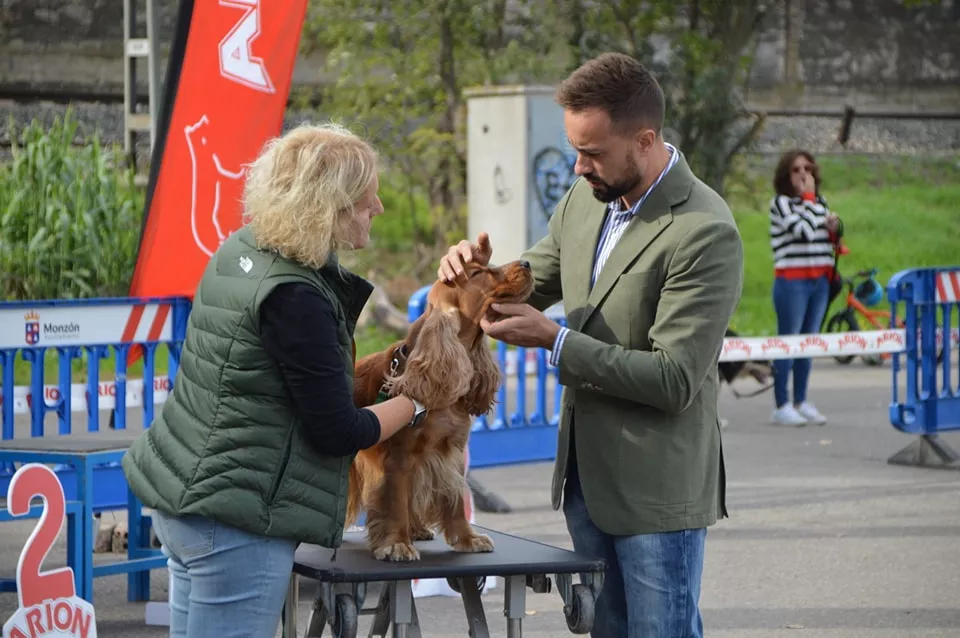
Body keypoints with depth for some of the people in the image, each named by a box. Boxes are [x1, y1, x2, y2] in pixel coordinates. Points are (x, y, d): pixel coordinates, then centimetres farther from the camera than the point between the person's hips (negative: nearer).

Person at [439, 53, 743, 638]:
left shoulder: (706, 233, -21)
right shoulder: (586, 196, 3)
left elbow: (676, 380, -23)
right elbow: (535, 281, 17)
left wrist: (555, 340, -22)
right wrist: (480, 271, -7)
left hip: (656, 484, -8)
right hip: (585, 471, 8)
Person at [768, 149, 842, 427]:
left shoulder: (819, 203, 15)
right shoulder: (781, 202, -6)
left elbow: (829, 243, 21)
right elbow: (805, 230, -20)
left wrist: (834, 229, -1)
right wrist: (808, 196, -11)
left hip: (820, 281, 7)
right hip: (792, 281, -7)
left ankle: (801, 402, 15)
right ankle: (781, 406, -2)